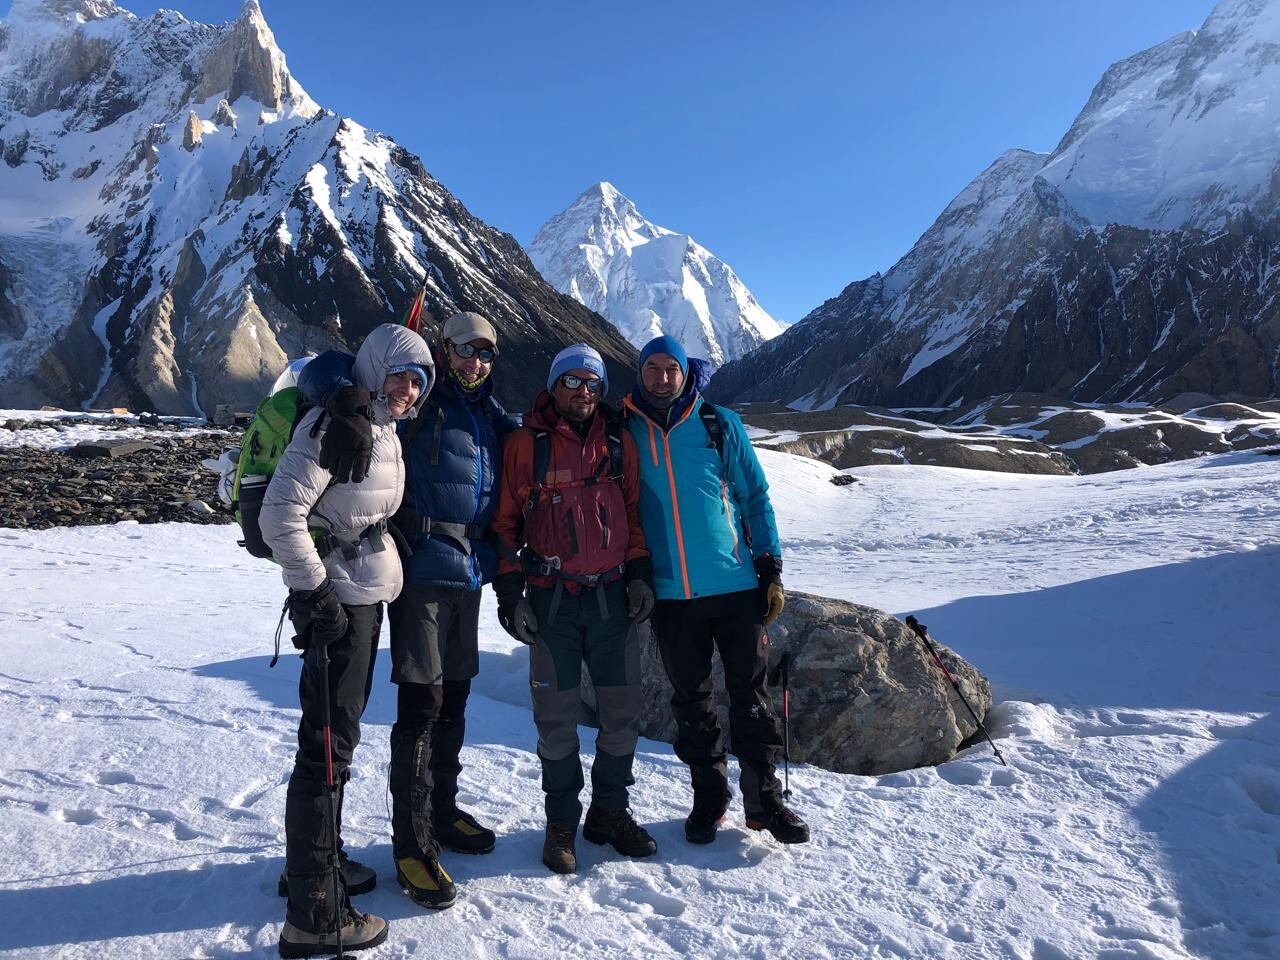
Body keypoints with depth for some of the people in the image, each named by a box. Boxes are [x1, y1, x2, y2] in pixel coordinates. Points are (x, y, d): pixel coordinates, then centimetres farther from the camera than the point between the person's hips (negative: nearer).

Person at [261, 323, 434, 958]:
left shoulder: (385, 430, 12)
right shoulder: (332, 425, -16)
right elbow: (280, 514, -22)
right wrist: (315, 594, -20)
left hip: (367, 597, 10)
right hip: (336, 602, -9)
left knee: (337, 736, 20)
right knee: (327, 746, -4)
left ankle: (319, 859, 37)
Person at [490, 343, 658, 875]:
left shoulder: (619, 443, 8)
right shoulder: (525, 443, -1)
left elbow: (634, 513, 14)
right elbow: (506, 522, 1)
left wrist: (640, 574, 4)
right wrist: (509, 593, -4)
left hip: (612, 596, 3)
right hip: (552, 600, -2)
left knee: (623, 712, 8)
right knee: (557, 717, 6)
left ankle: (610, 810, 26)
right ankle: (562, 821, 22)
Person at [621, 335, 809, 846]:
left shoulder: (720, 424, 2)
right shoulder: (625, 431, 4)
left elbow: (755, 496, 5)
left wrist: (771, 569, 0)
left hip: (736, 585, -1)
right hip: (670, 594, 1)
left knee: (750, 694, 6)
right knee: (691, 701, 11)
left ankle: (764, 798, 20)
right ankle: (708, 796, 26)